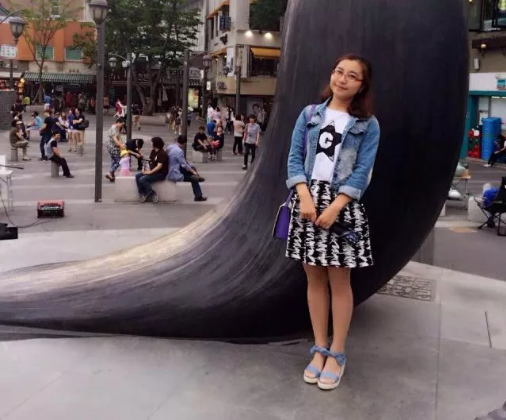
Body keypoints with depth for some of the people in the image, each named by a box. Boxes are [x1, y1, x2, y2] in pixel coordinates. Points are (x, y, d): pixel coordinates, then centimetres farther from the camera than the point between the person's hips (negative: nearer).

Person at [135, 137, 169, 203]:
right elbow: (150, 162, 14)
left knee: (142, 179, -24)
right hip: (153, 171, 9)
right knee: (137, 176, -6)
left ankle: (152, 195, -11)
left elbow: (159, 166, -22)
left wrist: (149, 172, -23)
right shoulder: (153, 152, 11)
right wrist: (146, 169, -5)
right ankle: (142, 194, -7)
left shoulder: (162, 153, -16)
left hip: (161, 173, -9)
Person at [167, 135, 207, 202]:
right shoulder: (179, 151, -24)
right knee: (193, 179, 10)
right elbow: (184, 165, -17)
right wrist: (193, 172, -1)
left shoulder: (170, 147, 2)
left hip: (168, 171, 8)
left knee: (192, 168, 16)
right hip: (175, 175, -8)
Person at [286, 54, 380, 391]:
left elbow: (362, 172, -6)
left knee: (339, 280, 2)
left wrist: (334, 207, -16)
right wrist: (305, 196, -13)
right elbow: (295, 157, 2)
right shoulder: (309, 115, 7)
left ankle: (337, 354, 14)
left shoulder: (368, 125, 1)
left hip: (343, 204, -2)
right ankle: (320, 349, 20)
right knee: (314, 278, 8)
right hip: (308, 199, 3)